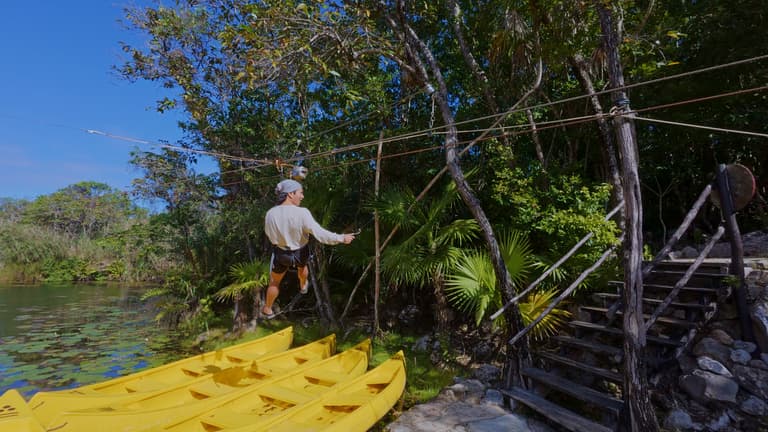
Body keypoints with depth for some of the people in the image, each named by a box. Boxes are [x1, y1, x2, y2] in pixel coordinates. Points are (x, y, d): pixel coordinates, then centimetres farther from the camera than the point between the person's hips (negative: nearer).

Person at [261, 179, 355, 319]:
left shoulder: (270, 214, -22)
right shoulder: (302, 213, -31)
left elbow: (270, 234, -4)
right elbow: (320, 234, -31)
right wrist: (341, 238, -22)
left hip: (281, 254, 1)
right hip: (301, 252, 0)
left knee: (274, 282, 27)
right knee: (302, 266, 38)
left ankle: (267, 310, 47)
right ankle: (303, 286, 66)